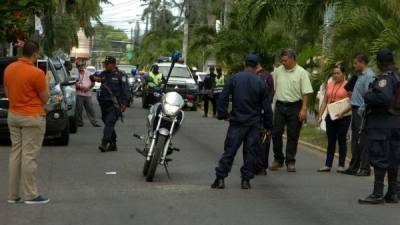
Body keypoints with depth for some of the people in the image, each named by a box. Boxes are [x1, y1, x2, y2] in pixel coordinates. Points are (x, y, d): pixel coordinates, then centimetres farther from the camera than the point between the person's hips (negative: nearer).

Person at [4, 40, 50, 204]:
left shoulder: (9, 69, 4)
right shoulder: (36, 73, -18)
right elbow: (45, 98, -7)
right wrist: (45, 83, 8)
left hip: (13, 116, 7)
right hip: (32, 118, -7)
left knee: (15, 153, 11)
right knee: (29, 156, -3)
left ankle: (13, 195, 14)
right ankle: (30, 195, 1)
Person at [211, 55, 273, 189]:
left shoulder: (235, 79, -3)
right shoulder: (261, 83, -1)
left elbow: (223, 97, -4)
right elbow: (267, 106, 2)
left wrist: (223, 114, 6)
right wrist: (268, 126, 9)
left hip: (237, 121, 0)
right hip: (254, 123, 0)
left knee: (230, 150, 2)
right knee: (250, 151, 7)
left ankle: (220, 178, -1)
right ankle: (246, 180, 7)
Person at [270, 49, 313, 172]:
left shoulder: (301, 73, -3)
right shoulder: (277, 71, 8)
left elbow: (306, 92, -6)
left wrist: (304, 110, -13)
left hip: (295, 106, -3)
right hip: (280, 105, 3)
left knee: (293, 135, 3)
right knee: (276, 133, 0)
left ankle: (290, 162, 11)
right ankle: (278, 159, 15)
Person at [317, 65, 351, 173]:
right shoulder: (329, 84, 11)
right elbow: (325, 101, 12)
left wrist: (343, 112, -22)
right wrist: (320, 115, 6)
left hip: (343, 117, -5)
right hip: (330, 116, 5)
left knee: (341, 140, 1)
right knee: (330, 141, 8)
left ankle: (341, 165, 7)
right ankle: (328, 165, 12)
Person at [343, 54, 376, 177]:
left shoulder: (369, 76, -14)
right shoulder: (360, 75, 17)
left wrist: (362, 111, -21)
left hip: (362, 112, -10)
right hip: (356, 111, 10)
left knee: (363, 141, -6)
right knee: (355, 140, 14)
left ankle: (364, 168, -1)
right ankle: (354, 166, 21)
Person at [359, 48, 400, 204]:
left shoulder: (384, 78, -16)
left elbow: (384, 97, -30)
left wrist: (368, 96, -15)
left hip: (381, 122, -9)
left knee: (379, 157, -5)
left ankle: (378, 194, -5)